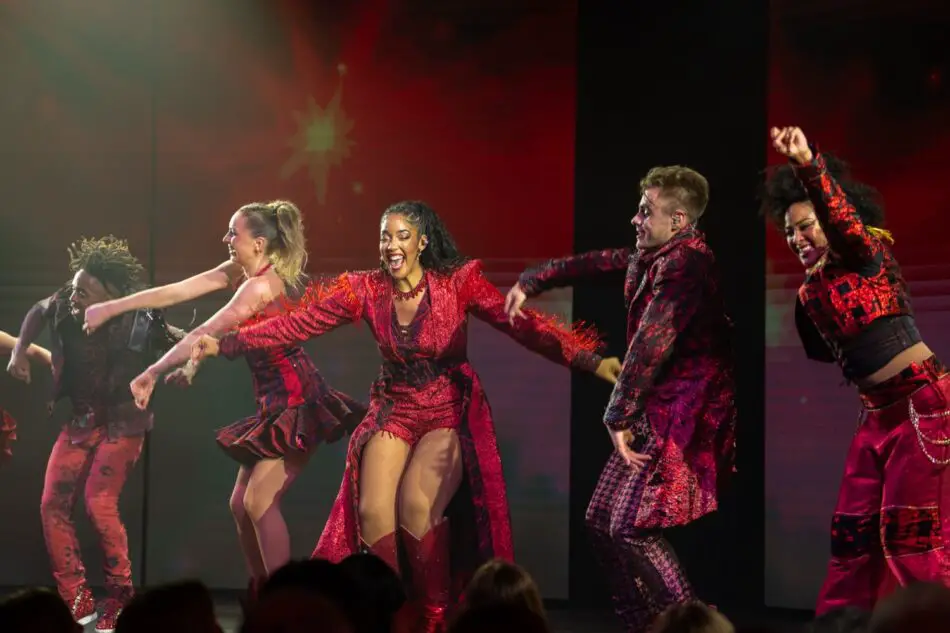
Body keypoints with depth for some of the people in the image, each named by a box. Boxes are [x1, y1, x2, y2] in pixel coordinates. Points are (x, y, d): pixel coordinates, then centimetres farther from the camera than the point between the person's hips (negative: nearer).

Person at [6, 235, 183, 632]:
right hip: (80, 420, 5)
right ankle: (76, 600, 5)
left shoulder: (139, 324, -23)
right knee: (53, 504, -3)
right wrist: (19, 352, -2)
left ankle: (120, 597, -3)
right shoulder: (66, 307, -14)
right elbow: (38, 312, 10)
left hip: (122, 421, -5)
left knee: (99, 503, -20)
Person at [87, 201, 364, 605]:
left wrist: (153, 373, -17)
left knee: (260, 502, -15)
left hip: (296, 403, -10)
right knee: (241, 505, 8)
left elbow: (204, 335, -20)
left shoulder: (261, 285, -19)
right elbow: (176, 292, 6)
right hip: (276, 403, 10)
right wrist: (111, 308, 4)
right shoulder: (239, 272, 8)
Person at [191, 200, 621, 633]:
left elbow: (522, 324, -18)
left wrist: (589, 361, -28)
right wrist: (226, 345, -8)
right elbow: (298, 323, -3)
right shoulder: (366, 290, -3)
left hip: (451, 415, -3)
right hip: (394, 414, 3)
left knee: (417, 506, -23)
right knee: (372, 511, -14)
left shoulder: (457, 283, -11)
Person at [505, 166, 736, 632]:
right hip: (658, 412, 10)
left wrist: (619, 416, -17)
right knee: (601, 522, 9)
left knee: (631, 528, -17)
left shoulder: (685, 263, -17)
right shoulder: (653, 257, 12)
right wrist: (530, 282, 33)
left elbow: (650, 345, -21)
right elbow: (595, 263, 29)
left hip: (684, 416, -10)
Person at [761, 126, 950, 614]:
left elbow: (841, 216, -30)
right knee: (853, 531, 8)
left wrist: (807, 165, -47)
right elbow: (823, 352, 24)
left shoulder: (867, 256, -8)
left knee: (910, 536, -7)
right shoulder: (813, 289, 13)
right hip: (878, 414, 8)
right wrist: (805, 305, 10)